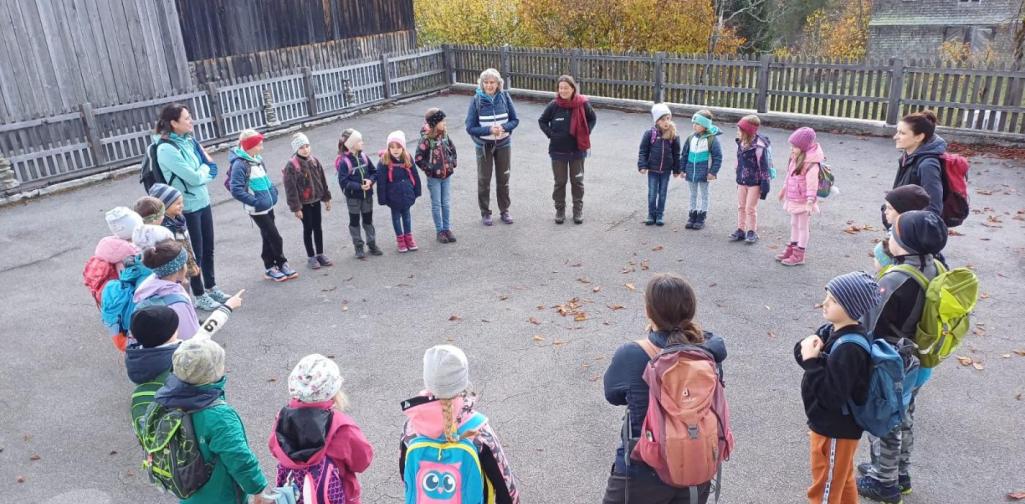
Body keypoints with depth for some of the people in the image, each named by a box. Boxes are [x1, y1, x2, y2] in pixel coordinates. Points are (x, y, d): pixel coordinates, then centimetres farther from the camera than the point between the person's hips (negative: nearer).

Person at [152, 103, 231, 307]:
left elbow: (210, 171, 7)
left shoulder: (188, 140, 3)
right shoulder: (166, 149, -20)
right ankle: (199, 295, 21)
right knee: (195, 253, 6)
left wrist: (202, 171, -12)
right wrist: (205, 168, -3)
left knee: (208, 249, 17)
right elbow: (195, 178, -21)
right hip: (187, 207, -7)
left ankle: (211, 287, 34)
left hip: (203, 202, 7)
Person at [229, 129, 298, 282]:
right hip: (257, 210, -8)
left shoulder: (257, 159, 6)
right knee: (275, 239, -2)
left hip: (268, 206, 8)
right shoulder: (240, 164, -20)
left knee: (268, 239, 15)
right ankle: (282, 264, 15)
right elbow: (236, 190, -24)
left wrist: (273, 191, 10)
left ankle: (270, 268, 26)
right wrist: (255, 202, -23)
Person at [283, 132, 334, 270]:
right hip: (303, 203, -5)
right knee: (308, 229, 6)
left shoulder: (314, 161, 0)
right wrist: (296, 208, -16)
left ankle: (320, 254, 26)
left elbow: (322, 180, 8)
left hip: (316, 200, 5)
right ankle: (310, 257, 20)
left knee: (318, 227, 13)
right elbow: (290, 188, -16)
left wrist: (326, 198, 10)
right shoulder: (291, 166, -17)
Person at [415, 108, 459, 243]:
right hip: (434, 177, -5)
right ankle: (440, 231, 15)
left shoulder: (444, 135, -1)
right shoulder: (426, 139, -18)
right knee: (436, 205, 6)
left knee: (447, 204, 11)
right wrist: (429, 169, -14)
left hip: (446, 175, 5)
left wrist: (452, 163, 7)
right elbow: (418, 159, -16)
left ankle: (447, 229, 21)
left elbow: (452, 149, 16)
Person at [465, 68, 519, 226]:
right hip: (484, 146, -1)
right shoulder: (476, 100, -13)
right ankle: (485, 213, 24)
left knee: (503, 179, 14)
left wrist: (504, 128, -22)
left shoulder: (504, 97, -8)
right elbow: (470, 128, -12)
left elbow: (515, 120, -2)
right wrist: (489, 130, -25)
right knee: (484, 180, 9)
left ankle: (504, 210, 30)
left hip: (503, 144, 2)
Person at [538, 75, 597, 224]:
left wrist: (585, 133, -3)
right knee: (560, 181, 9)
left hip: (577, 150, 0)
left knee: (577, 181, 11)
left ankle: (578, 210, 23)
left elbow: (593, 119, 9)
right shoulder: (554, 105, -9)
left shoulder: (582, 104, -8)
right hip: (558, 151, 0)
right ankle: (560, 210, 22)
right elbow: (542, 121, 6)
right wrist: (550, 134, -6)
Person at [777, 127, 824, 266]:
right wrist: (784, 189, 28)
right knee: (794, 224, 20)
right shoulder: (795, 159, 5)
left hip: (803, 202, -9)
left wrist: (810, 202, -32)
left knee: (803, 226, 4)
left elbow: (812, 184, -27)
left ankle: (799, 255, 13)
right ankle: (791, 249, 34)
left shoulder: (811, 164, -23)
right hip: (793, 200, 9)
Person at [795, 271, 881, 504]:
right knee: (843, 481, 27)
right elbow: (800, 352, 4)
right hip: (836, 425, 9)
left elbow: (832, 396, -31)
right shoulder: (832, 330, -3)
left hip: (835, 430, -9)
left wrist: (811, 362, -29)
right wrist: (807, 349, -17)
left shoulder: (849, 349, -30)